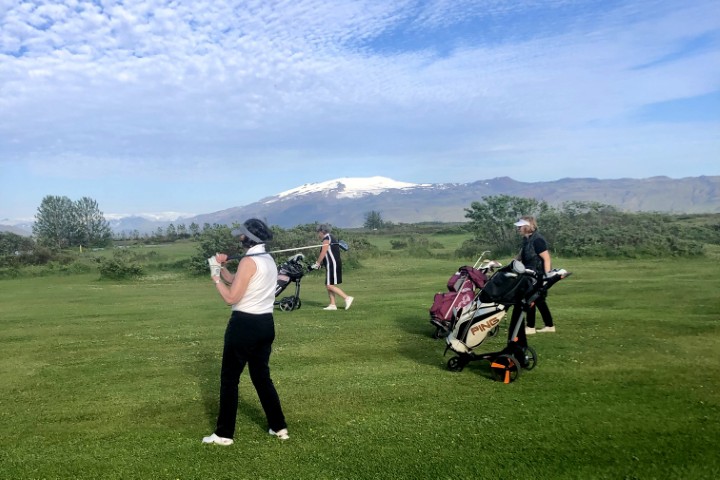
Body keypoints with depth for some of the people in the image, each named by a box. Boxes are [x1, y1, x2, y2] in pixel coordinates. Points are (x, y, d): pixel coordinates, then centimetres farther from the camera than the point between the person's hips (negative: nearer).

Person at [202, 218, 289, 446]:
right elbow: (236, 281, 18)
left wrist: (216, 277, -5)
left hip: (245, 325, -8)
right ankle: (279, 427, 22)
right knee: (262, 376, 18)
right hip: (266, 324, 8)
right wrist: (221, 268, 6)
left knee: (229, 378, 5)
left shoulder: (248, 261, -17)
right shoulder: (269, 260, 11)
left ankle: (224, 434, 14)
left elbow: (231, 297, -16)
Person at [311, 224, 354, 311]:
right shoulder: (331, 238, 20)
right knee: (328, 285, 10)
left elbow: (323, 253, -16)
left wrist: (317, 264, -9)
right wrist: (320, 264, 16)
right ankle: (332, 305, 10)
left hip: (332, 265, -10)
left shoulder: (327, 239, -9)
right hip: (332, 265, 10)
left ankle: (347, 298, -13)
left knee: (330, 286, -11)